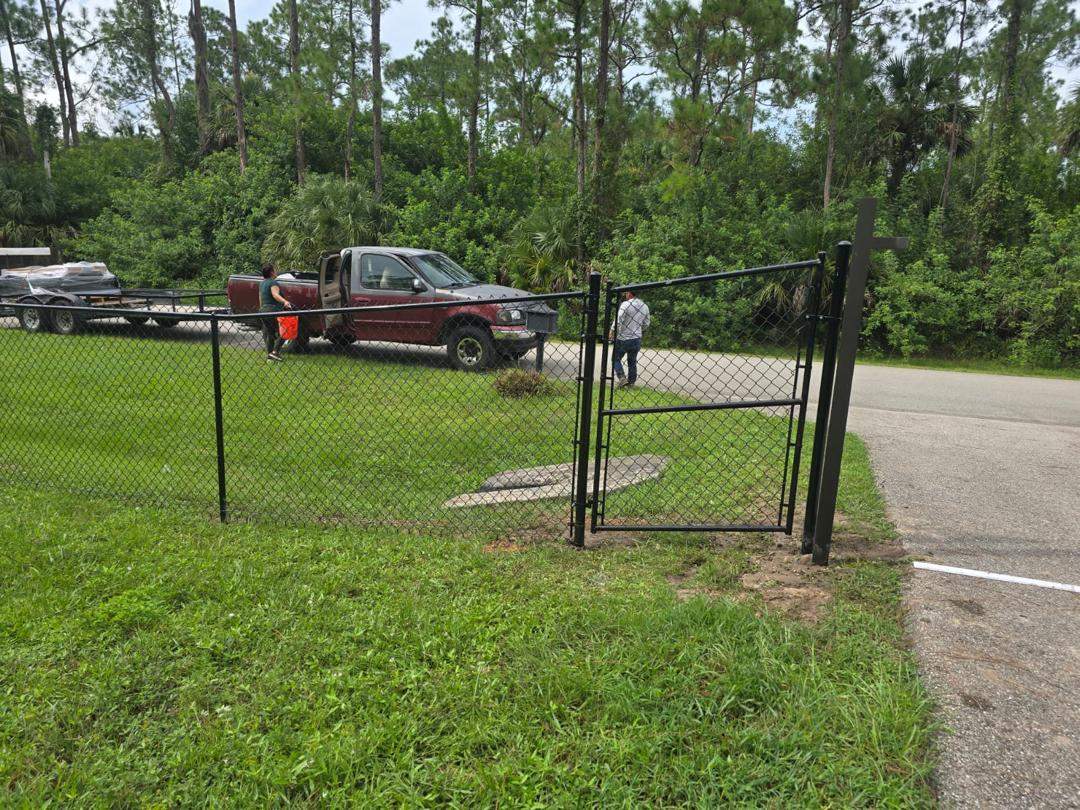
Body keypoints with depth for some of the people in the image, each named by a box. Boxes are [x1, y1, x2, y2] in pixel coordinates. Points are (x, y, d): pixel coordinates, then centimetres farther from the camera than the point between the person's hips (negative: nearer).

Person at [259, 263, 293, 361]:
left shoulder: (261, 283, 17)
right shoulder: (273, 283, -10)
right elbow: (275, 294, -29)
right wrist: (285, 301, -44)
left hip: (263, 310, 9)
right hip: (274, 311, -9)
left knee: (268, 334, 11)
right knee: (282, 332, -3)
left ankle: (269, 354, 11)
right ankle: (275, 351, -13)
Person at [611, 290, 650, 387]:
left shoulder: (625, 304, -14)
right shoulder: (645, 306, 7)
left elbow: (618, 321, -19)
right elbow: (646, 324, 15)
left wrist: (613, 331, -5)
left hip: (623, 339, -5)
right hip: (637, 339, 5)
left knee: (616, 359, 8)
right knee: (632, 361, 15)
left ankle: (622, 378, -8)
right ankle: (631, 382, 16)